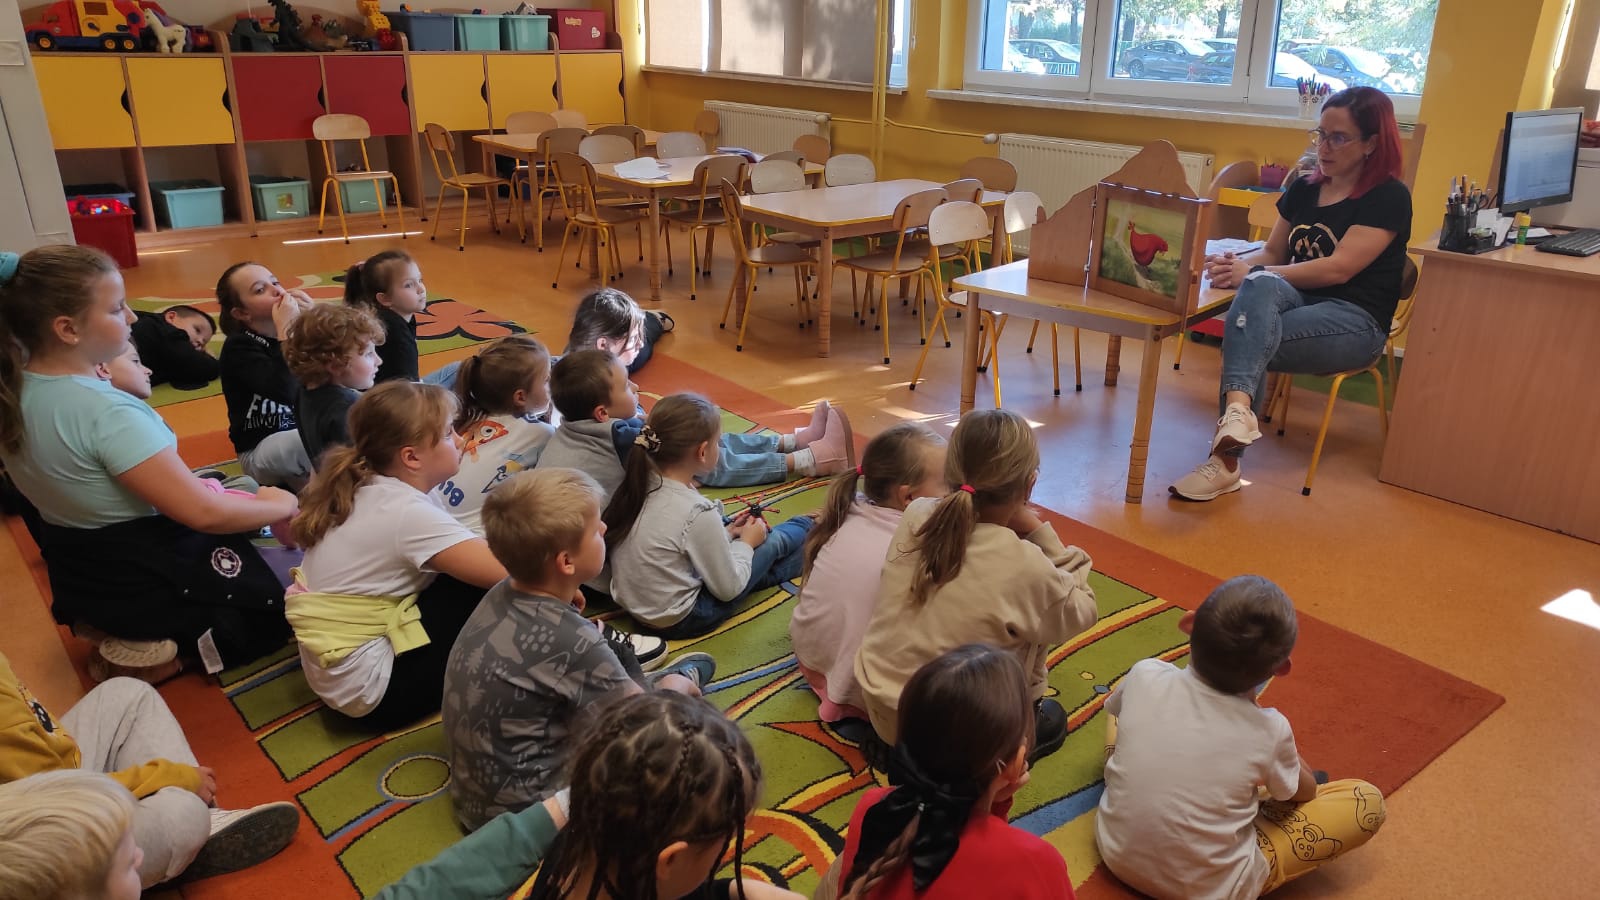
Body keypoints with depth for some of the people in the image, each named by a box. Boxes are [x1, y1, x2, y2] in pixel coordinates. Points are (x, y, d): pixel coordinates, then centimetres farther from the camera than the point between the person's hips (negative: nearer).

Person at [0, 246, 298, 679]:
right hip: (152, 582, -8)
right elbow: (203, 513, -31)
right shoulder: (108, 413, -31)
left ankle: (113, 626, 17)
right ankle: (171, 648, -4)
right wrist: (281, 505, -15)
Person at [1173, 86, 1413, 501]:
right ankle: (1238, 411, -56)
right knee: (1262, 287, -33)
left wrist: (1252, 274, -19)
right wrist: (1239, 266, -5)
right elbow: (1273, 253, 20)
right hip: (1295, 302, 5)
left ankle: (1225, 460, -45)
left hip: (1354, 321, -4)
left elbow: (1338, 268, -14)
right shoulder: (1303, 190, 17)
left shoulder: (1388, 198, -3)